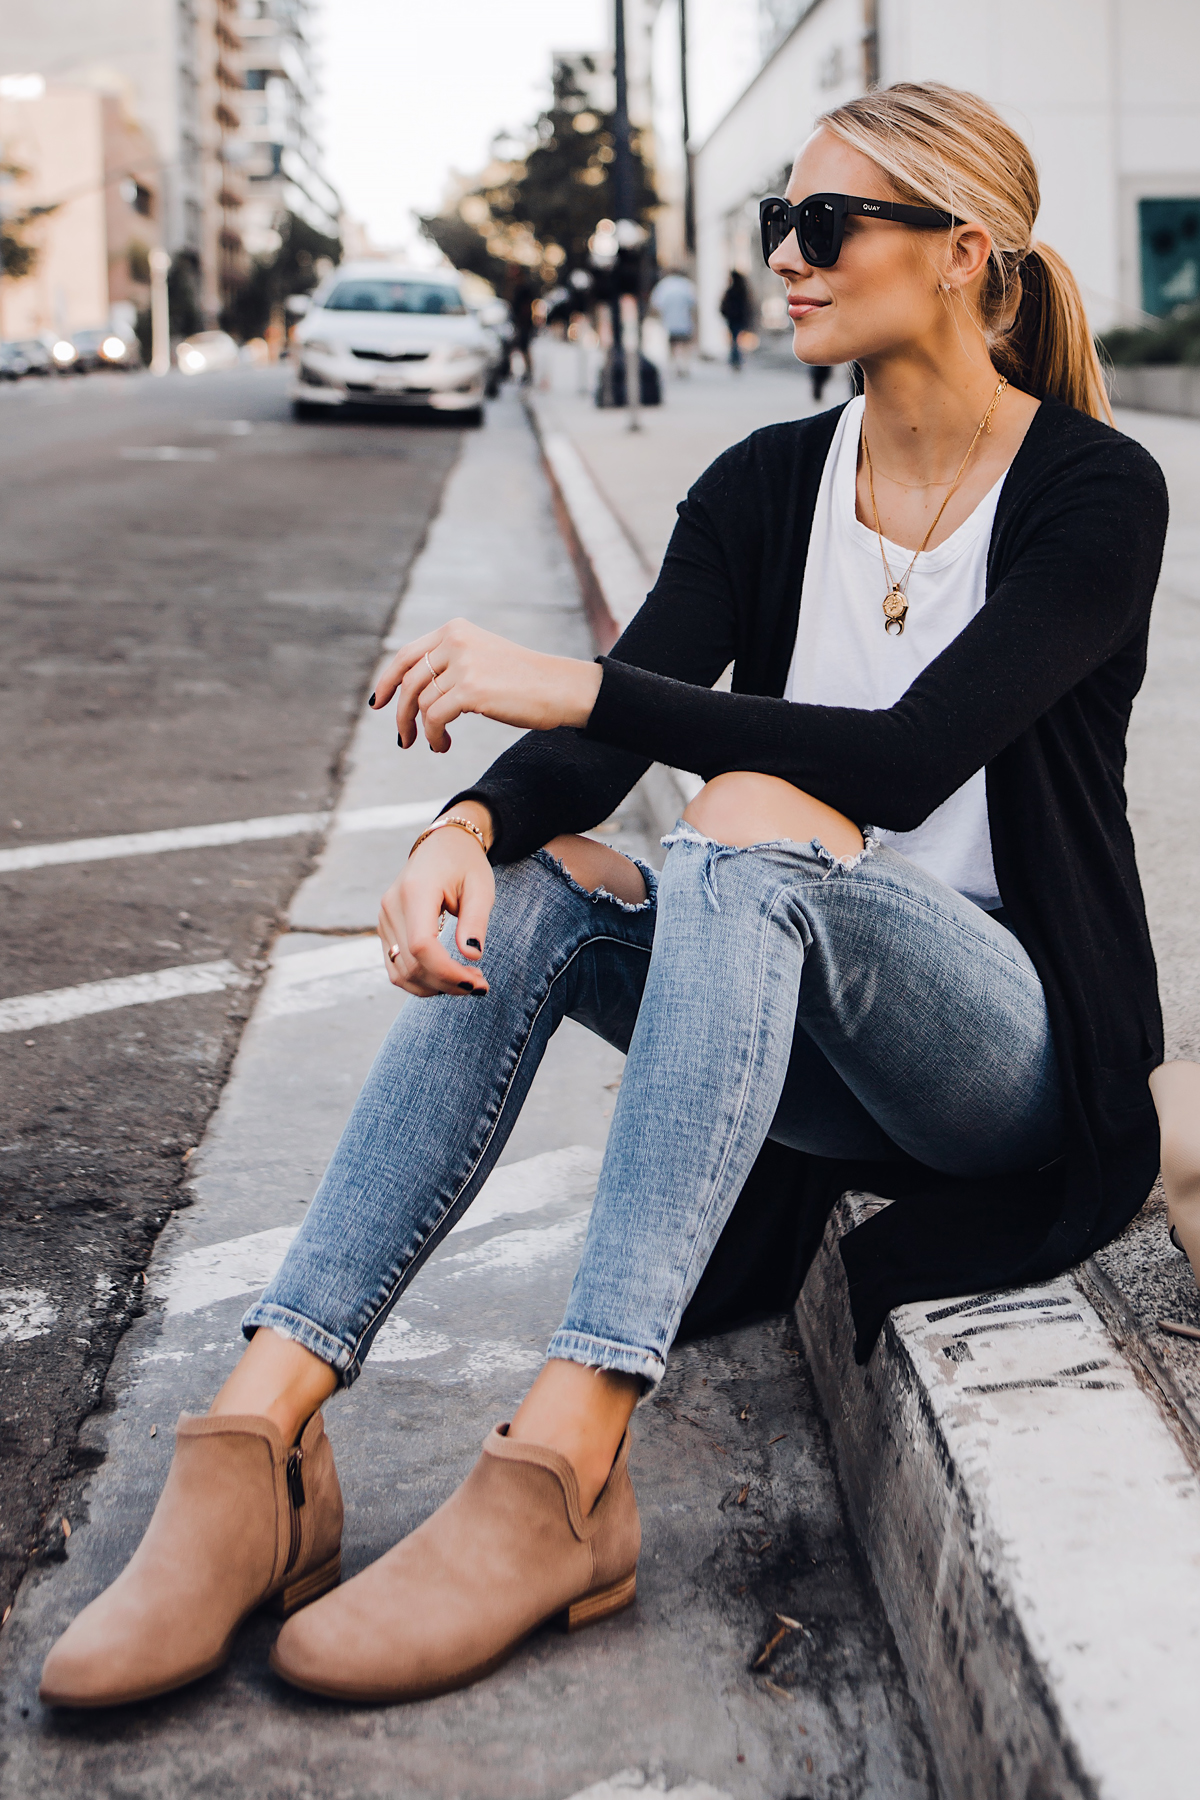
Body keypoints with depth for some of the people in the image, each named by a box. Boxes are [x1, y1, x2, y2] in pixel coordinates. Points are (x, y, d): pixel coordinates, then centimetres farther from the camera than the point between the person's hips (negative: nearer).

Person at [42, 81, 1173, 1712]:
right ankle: (260, 1427, -34)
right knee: (524, 887, -24)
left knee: (752, 822, -34)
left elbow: (914, 755, -24)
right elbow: (597, 753, -8)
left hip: (1015, 1043, -5)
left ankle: (561, 1459, -44)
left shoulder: (1098, 493, -8)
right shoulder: (768, 488, 6)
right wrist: (470, 823, -30)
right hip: (801, 1038, 5)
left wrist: (580, 687, -29)